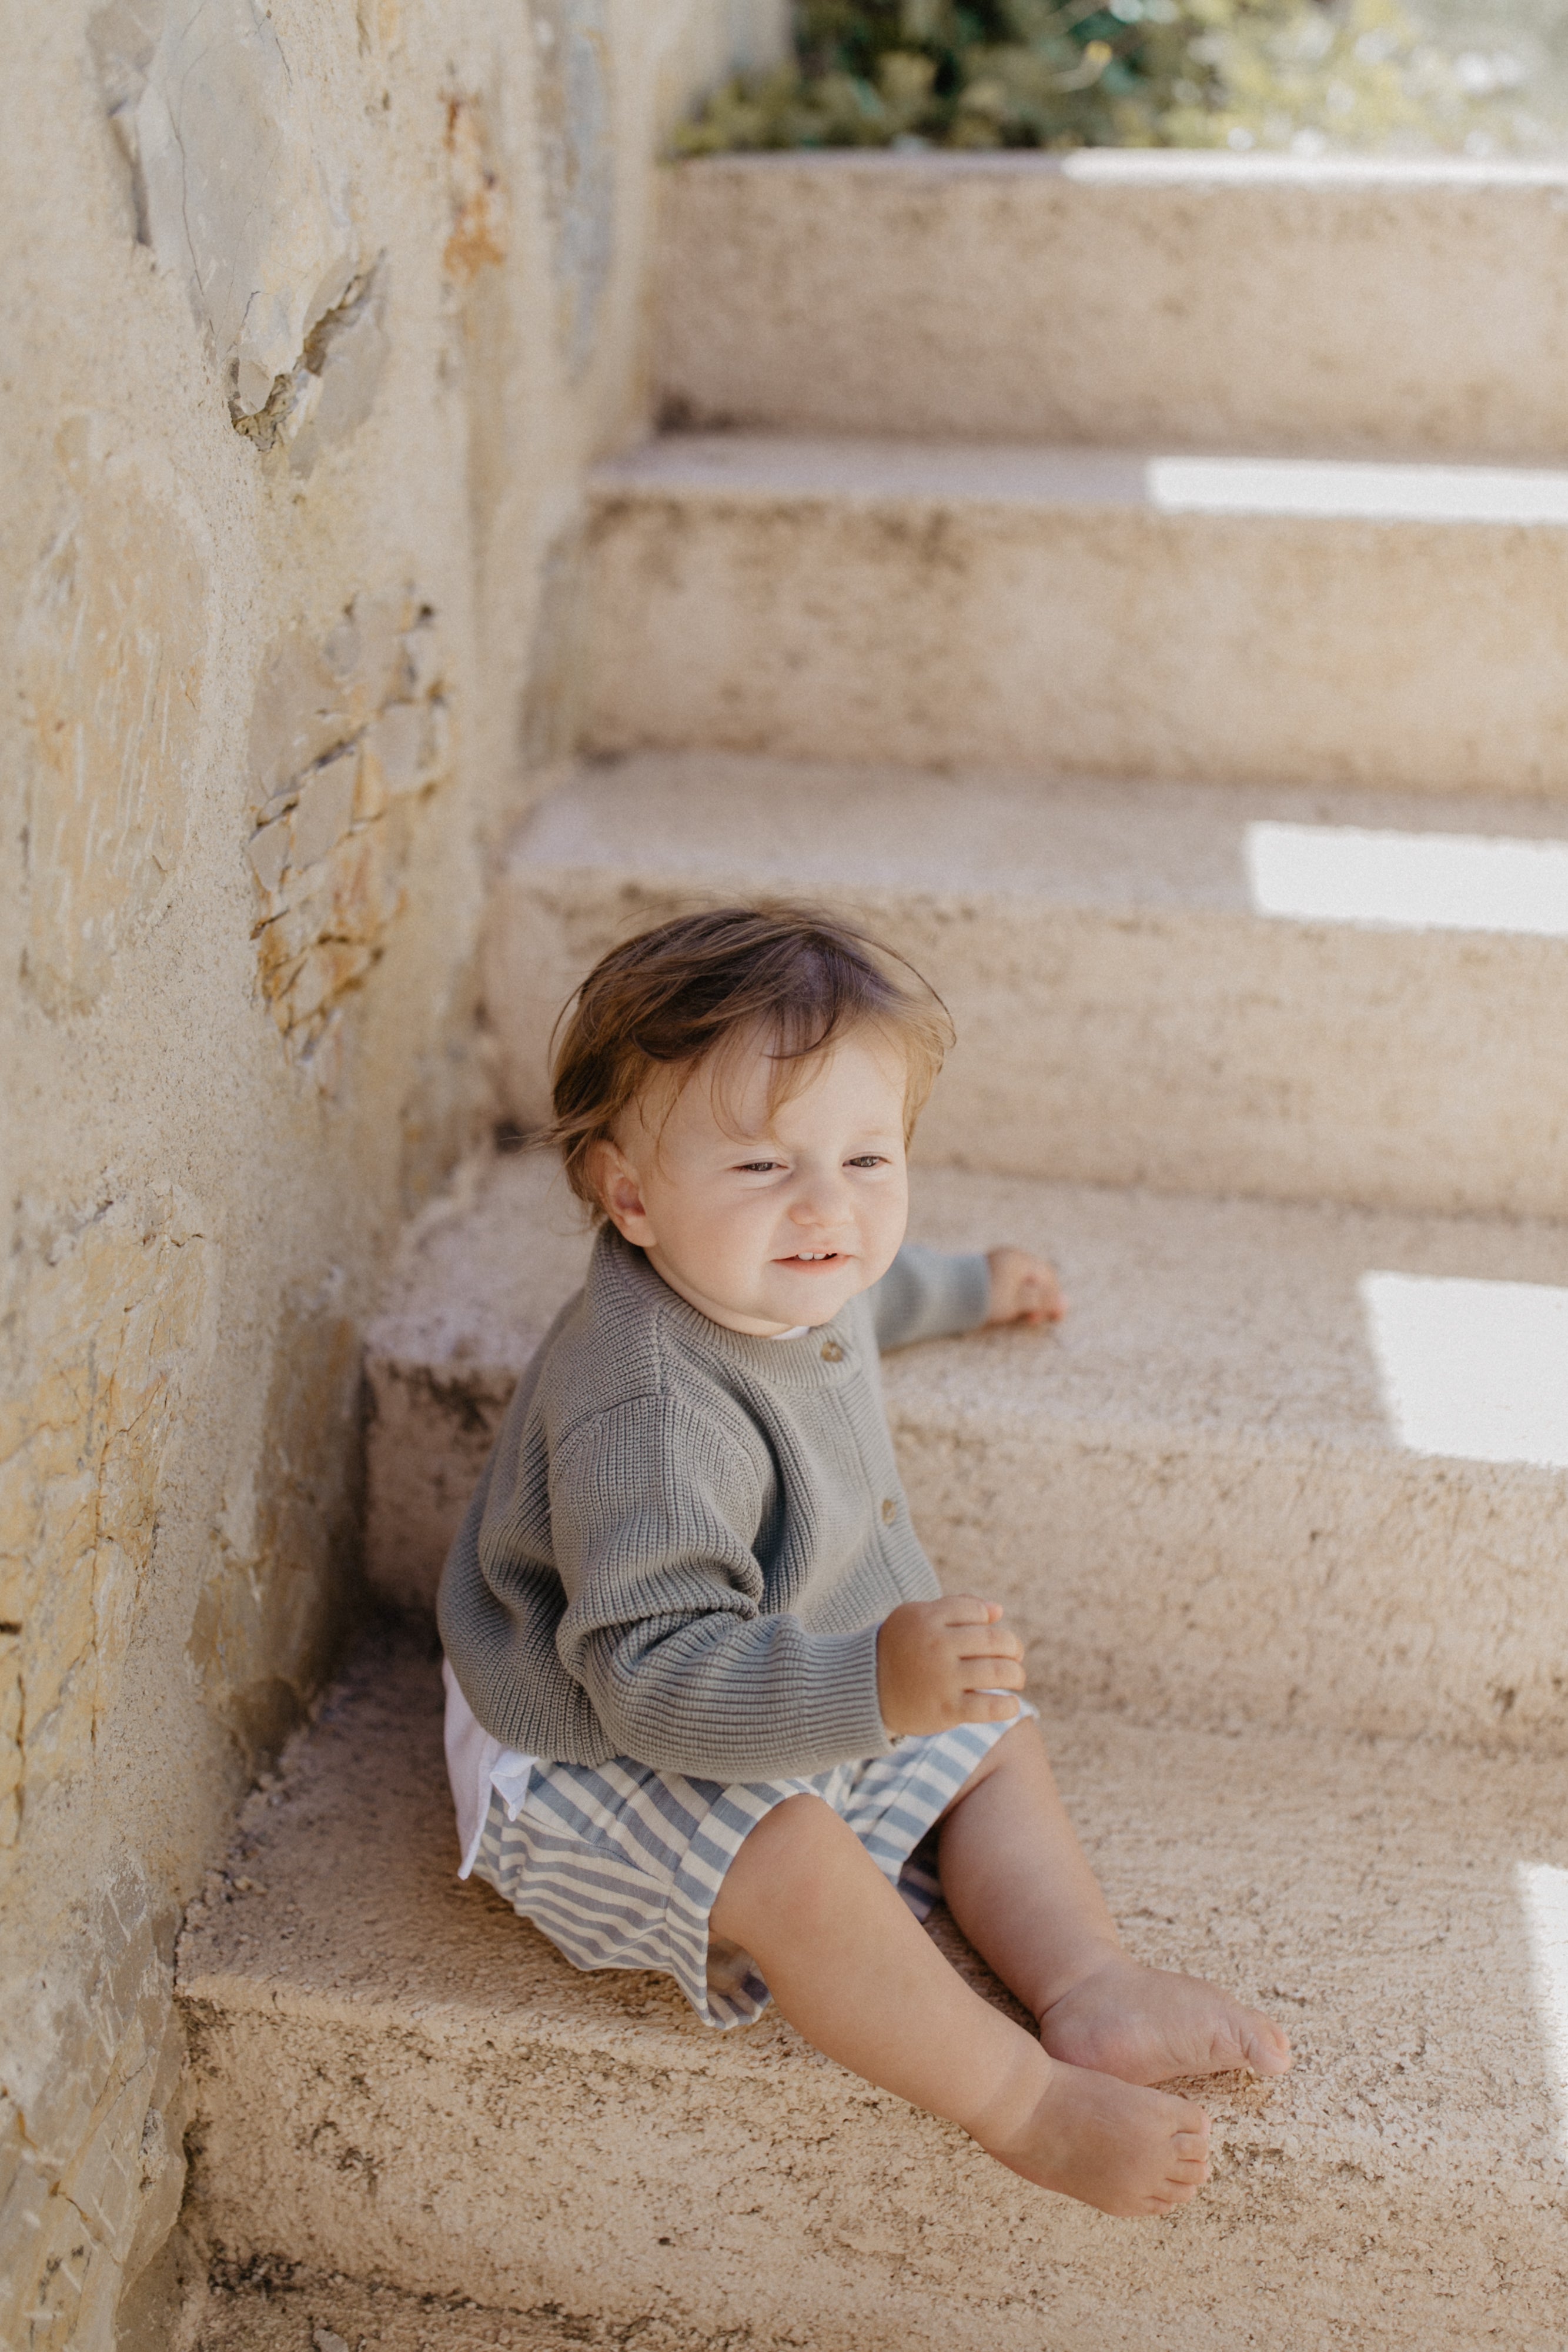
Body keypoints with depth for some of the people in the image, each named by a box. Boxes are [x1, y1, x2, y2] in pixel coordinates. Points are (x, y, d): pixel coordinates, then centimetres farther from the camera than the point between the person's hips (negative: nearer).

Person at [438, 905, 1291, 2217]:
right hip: (592, 1761, -10)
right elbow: (650, 1677, -40)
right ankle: (1025, 2100, -16)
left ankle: (1091, 1989, 3)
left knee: (996, 1737, 11)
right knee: (792, 1864, -32)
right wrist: (873, 1684, -50)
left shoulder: (776, 1278, -8)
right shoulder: (652, 1416, -38)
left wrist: (966, 1289, 36)